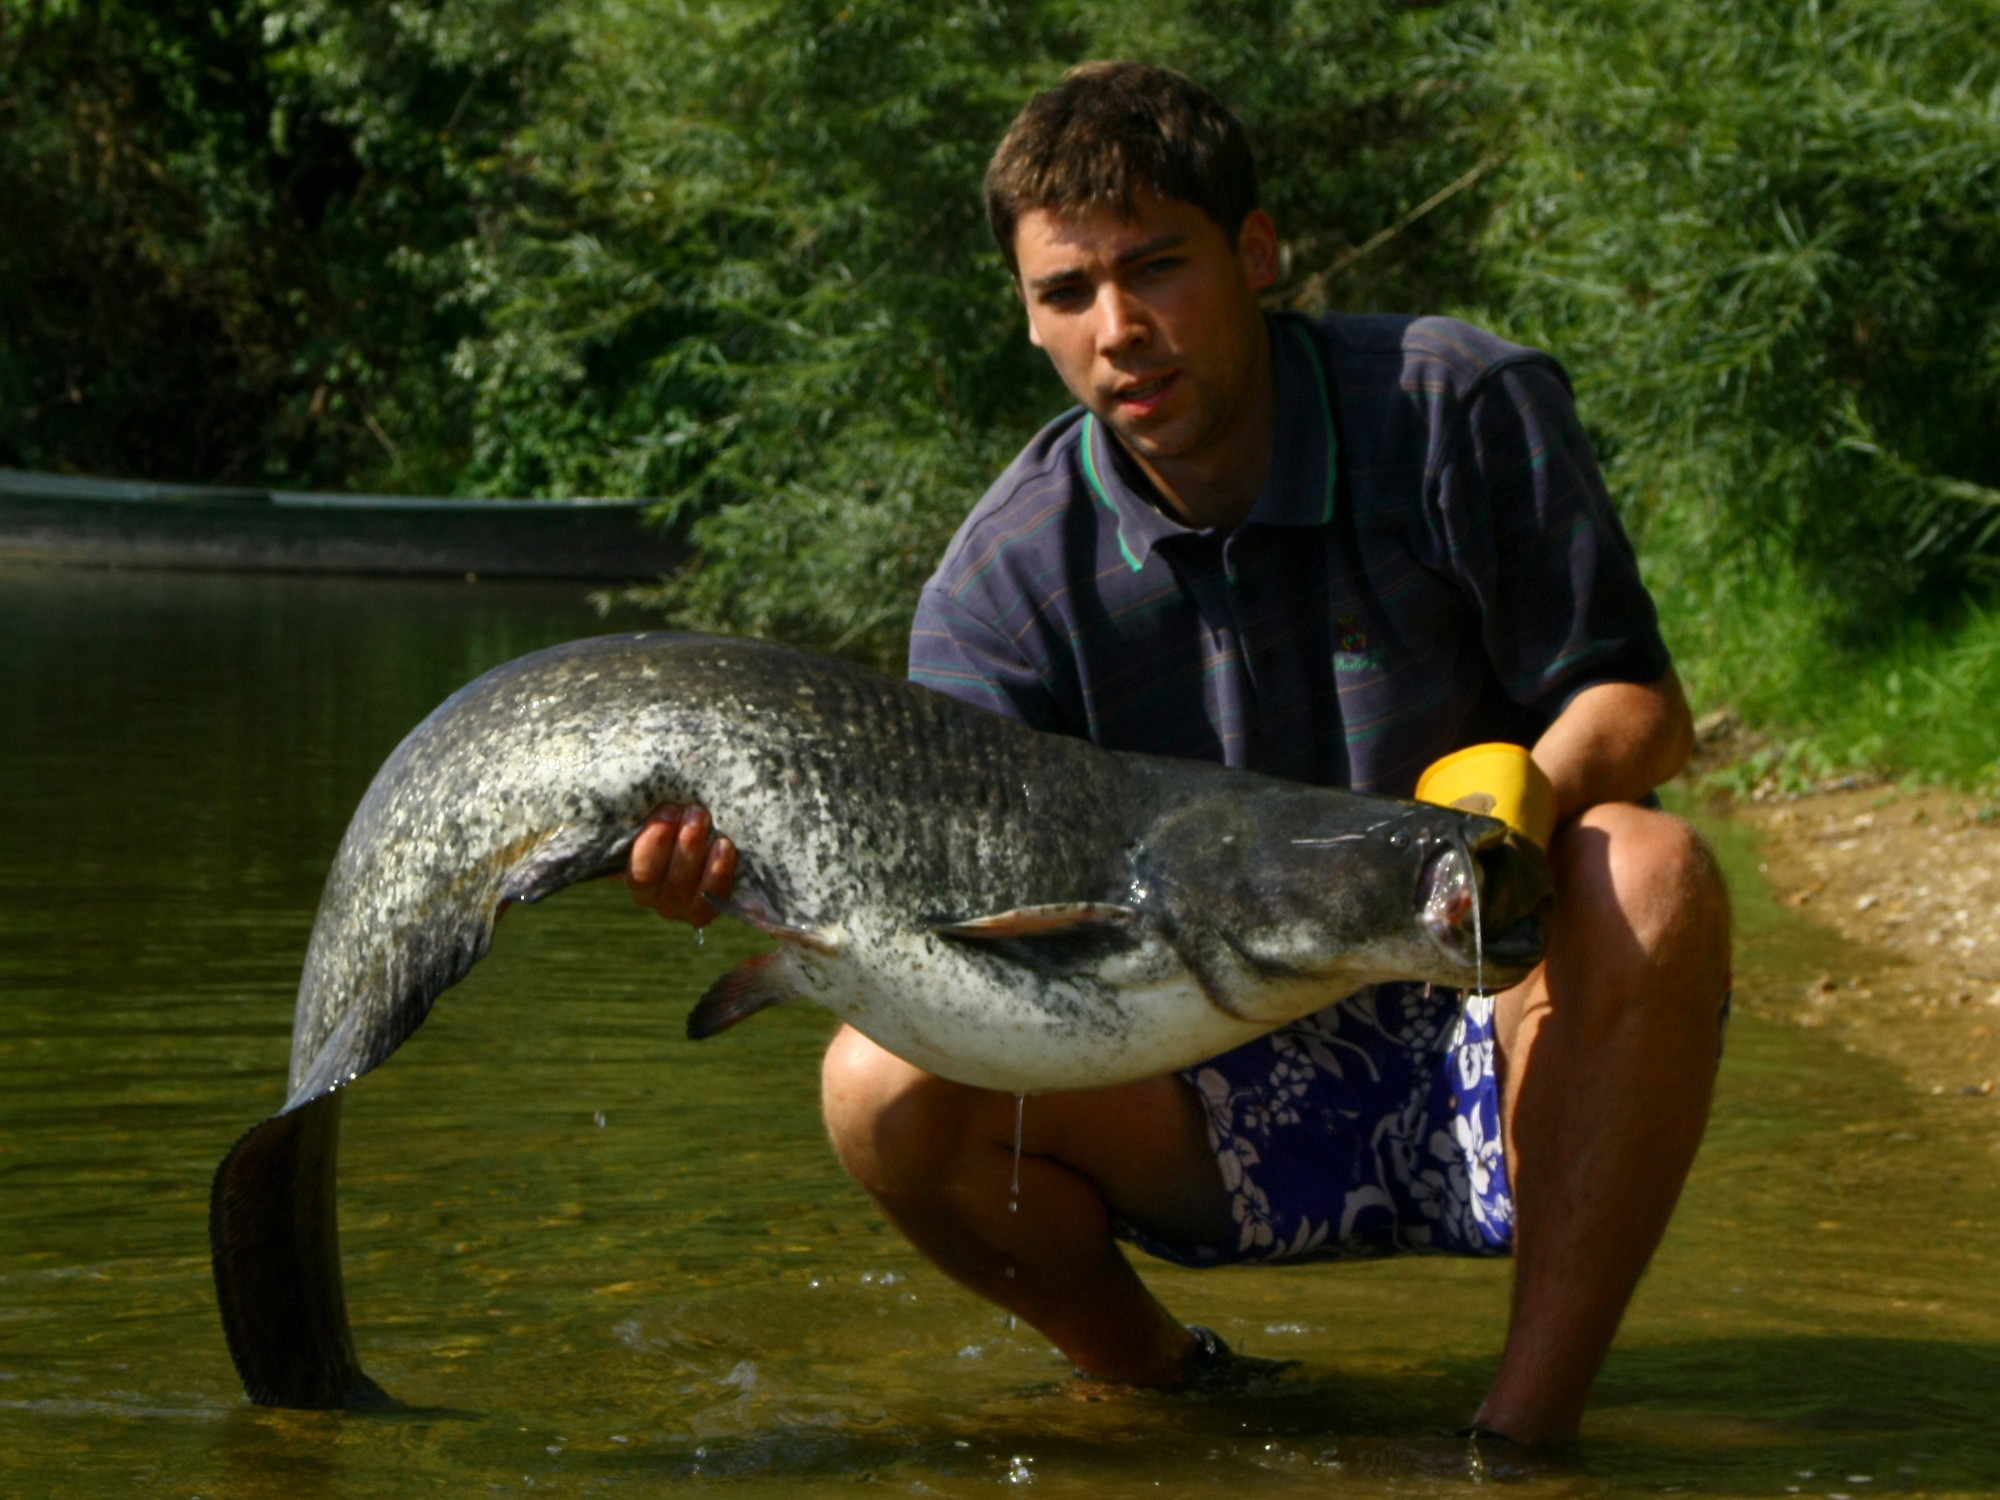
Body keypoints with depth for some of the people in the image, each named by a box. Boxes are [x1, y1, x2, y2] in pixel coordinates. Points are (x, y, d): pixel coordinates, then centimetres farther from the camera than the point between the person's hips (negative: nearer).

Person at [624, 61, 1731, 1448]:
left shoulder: (1460, 410, -9)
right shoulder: (1007, 578, -6)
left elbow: (1639, 706, -9)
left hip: (1503, 1067, -1)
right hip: (1233, 1103, 2)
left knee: (1646, 873, -34)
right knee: (890, 1088, -23)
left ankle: (1528, 1423, -25)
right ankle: (1161, 1388, 4)